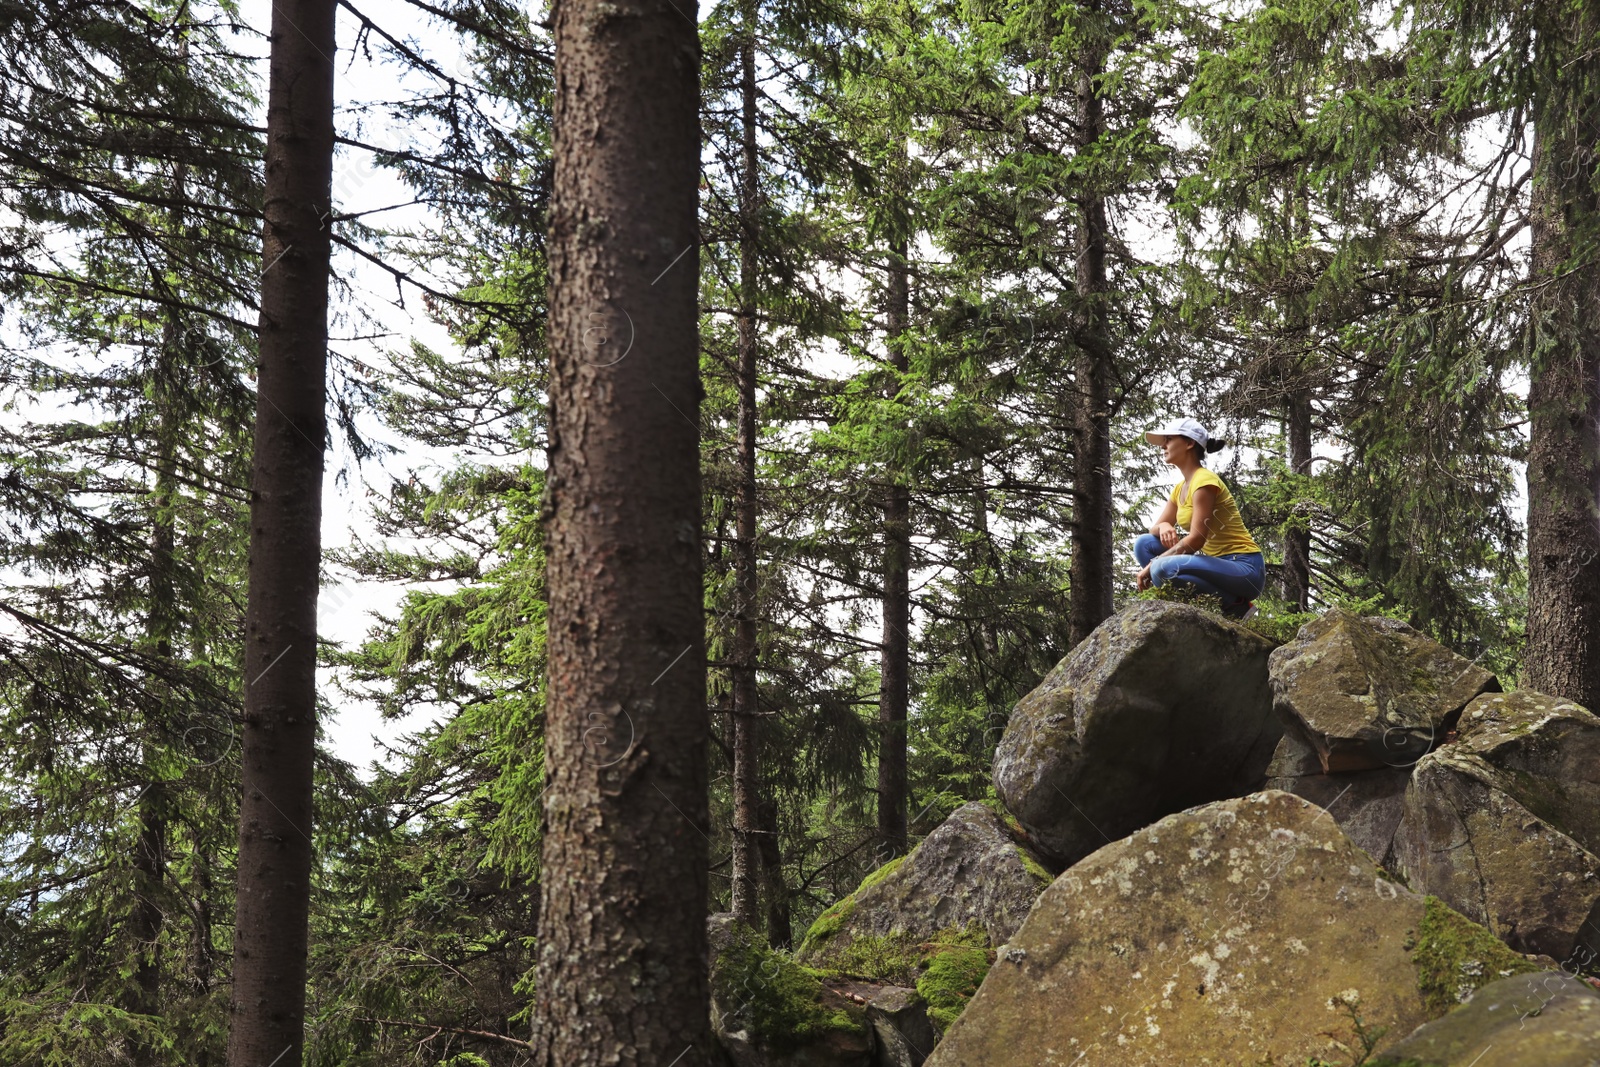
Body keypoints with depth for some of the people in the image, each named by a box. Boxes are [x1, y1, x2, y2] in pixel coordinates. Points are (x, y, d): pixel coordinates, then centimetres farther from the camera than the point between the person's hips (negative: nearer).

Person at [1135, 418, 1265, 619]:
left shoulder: (1204, 481, -14)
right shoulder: (1180, 488, 13)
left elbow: (1196, 540, -20)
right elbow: (1156, 528, 14)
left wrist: (1152, 565, -16)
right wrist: (1164, 527, -11)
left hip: (1244, 569, -9)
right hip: (1218, 563, 9)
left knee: (1163, 568, -30)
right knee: (1144, 544, 4)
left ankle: (1234, 604, -15)